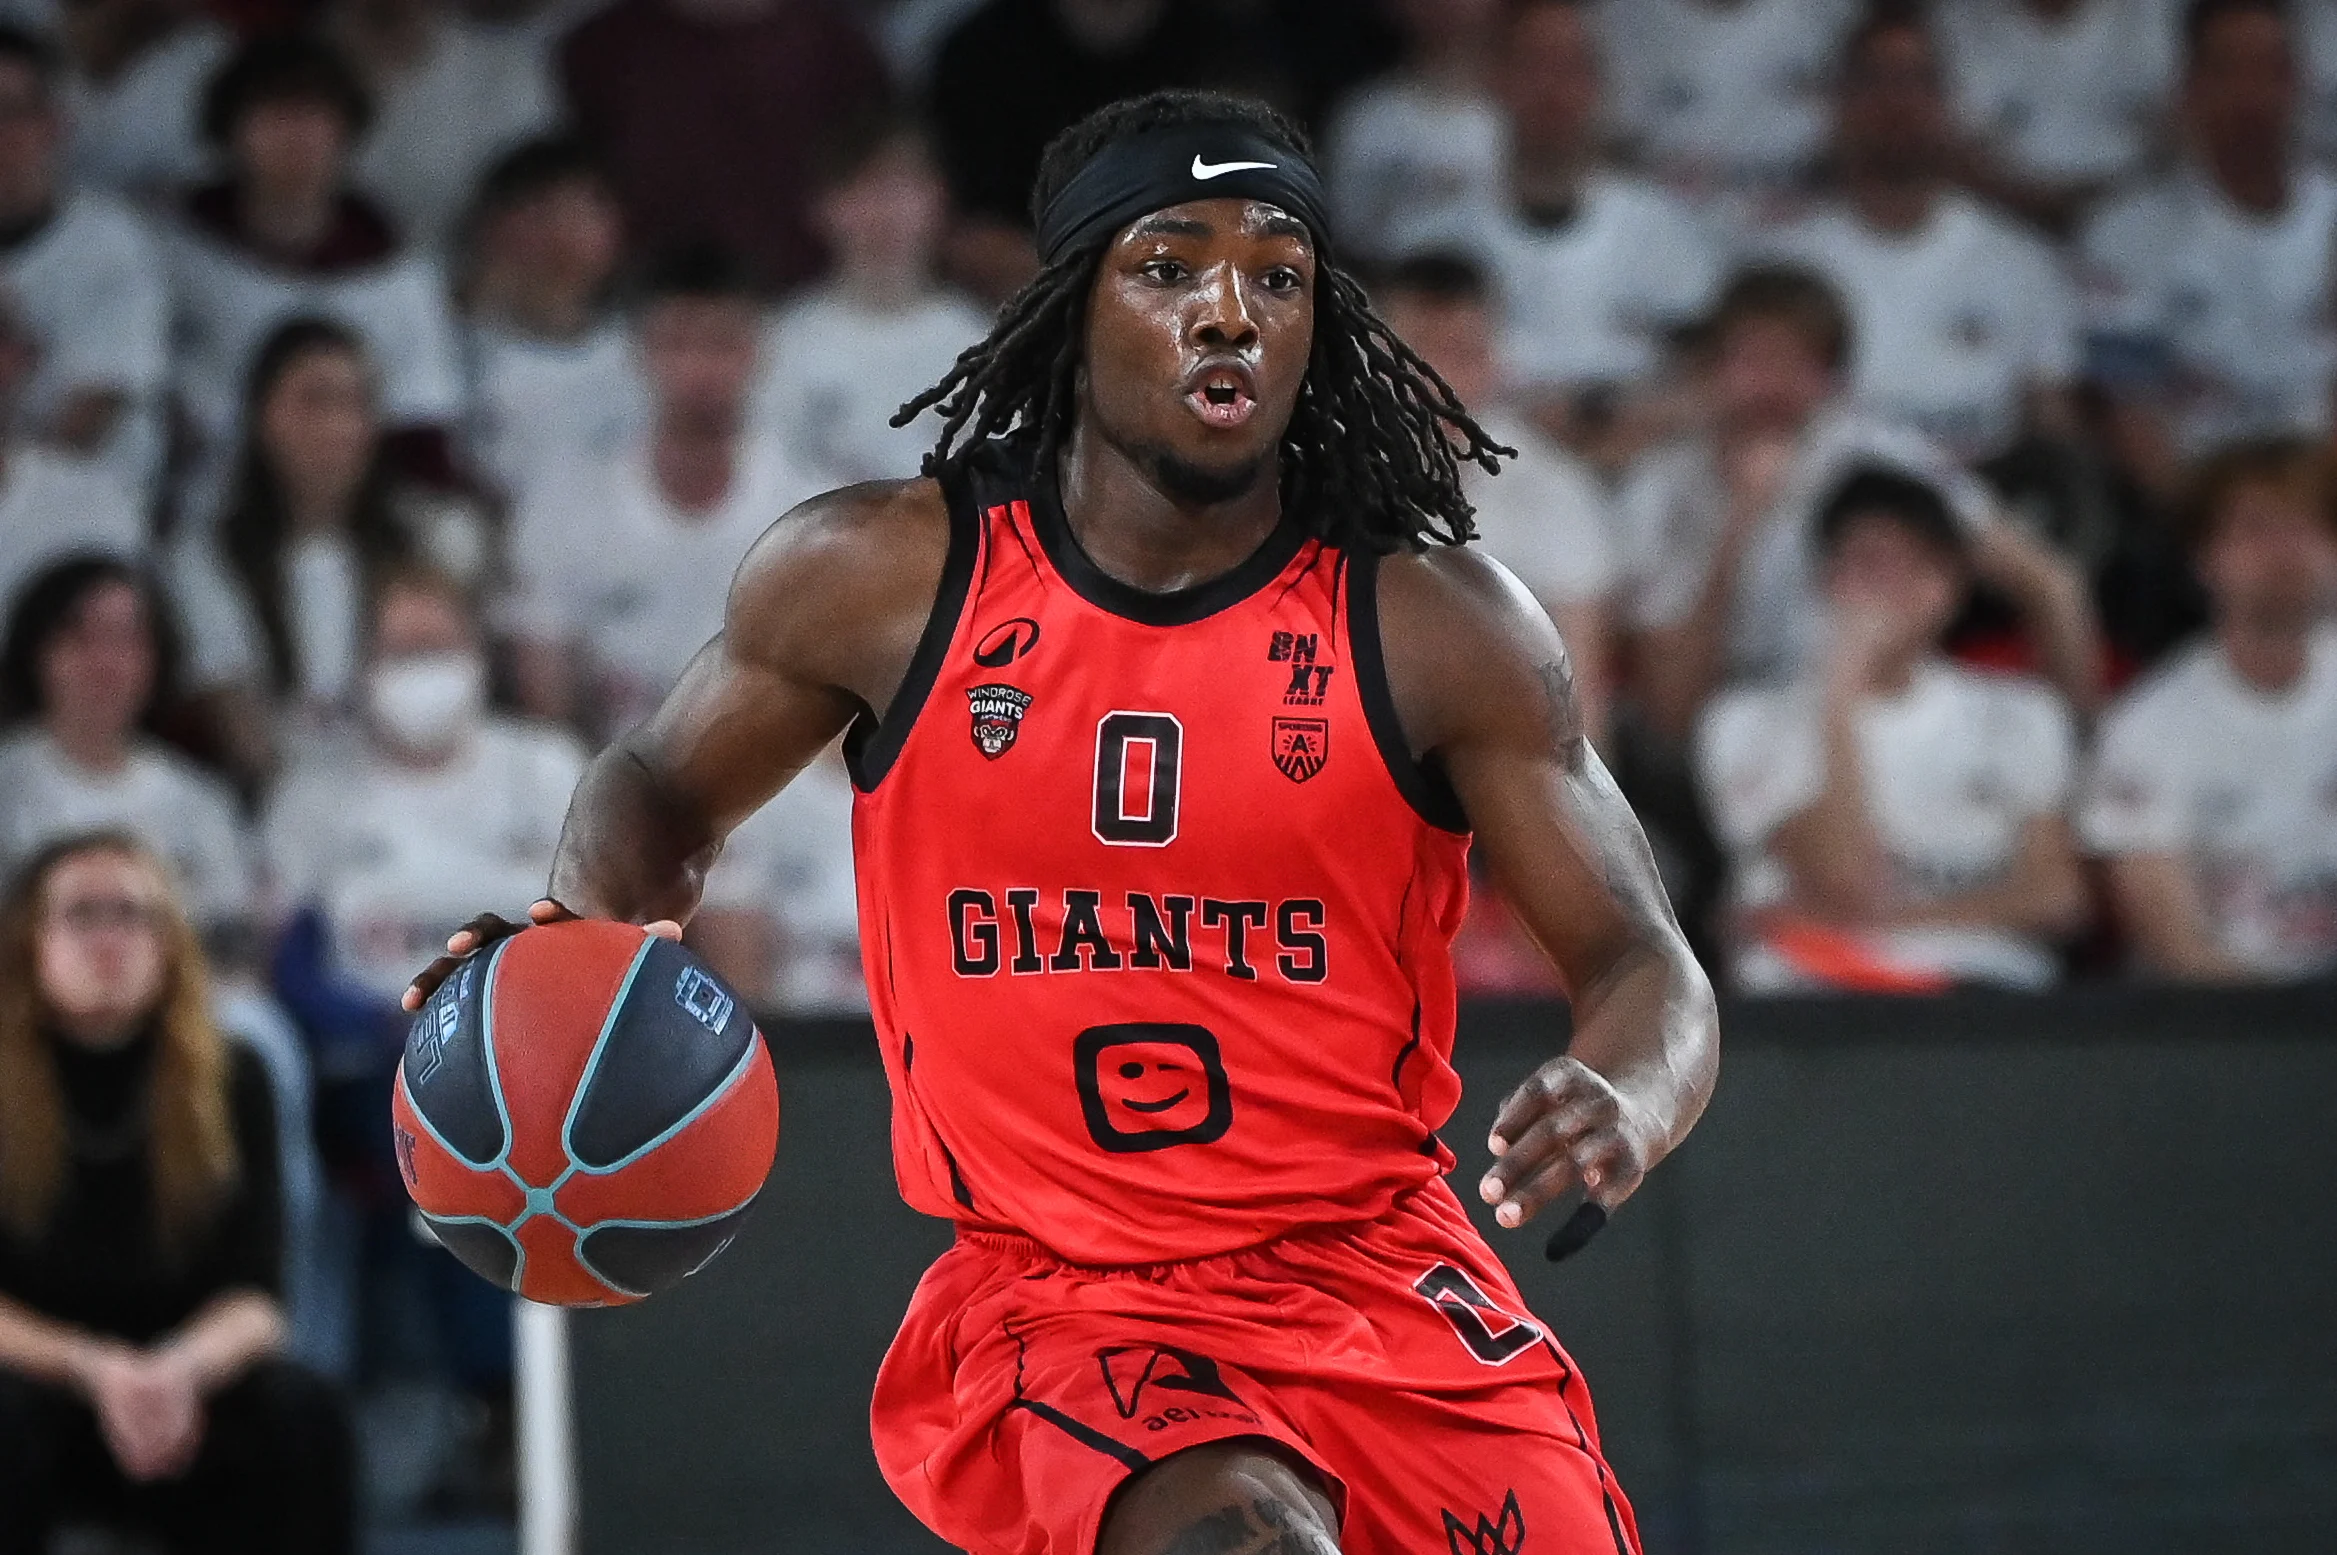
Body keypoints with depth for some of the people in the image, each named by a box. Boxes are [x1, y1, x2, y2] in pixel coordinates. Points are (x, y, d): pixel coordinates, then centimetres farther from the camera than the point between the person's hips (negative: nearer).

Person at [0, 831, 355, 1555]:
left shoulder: (227, 1082, 0)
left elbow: (253, 1297, -7)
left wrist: (179, 1371, -29)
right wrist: (96, 1373, -29)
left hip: (182, 1394, 2)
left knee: (302, 1415, -28)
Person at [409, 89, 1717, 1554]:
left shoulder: (1433, 624, -2)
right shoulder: (880, 578, -1)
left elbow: (1646, 966, -1)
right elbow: (662, 789, 17)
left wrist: (1624, 1108, -26)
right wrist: (587, 939, -7)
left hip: (1382, 1269, 2)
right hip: (1062, 1296, -2)